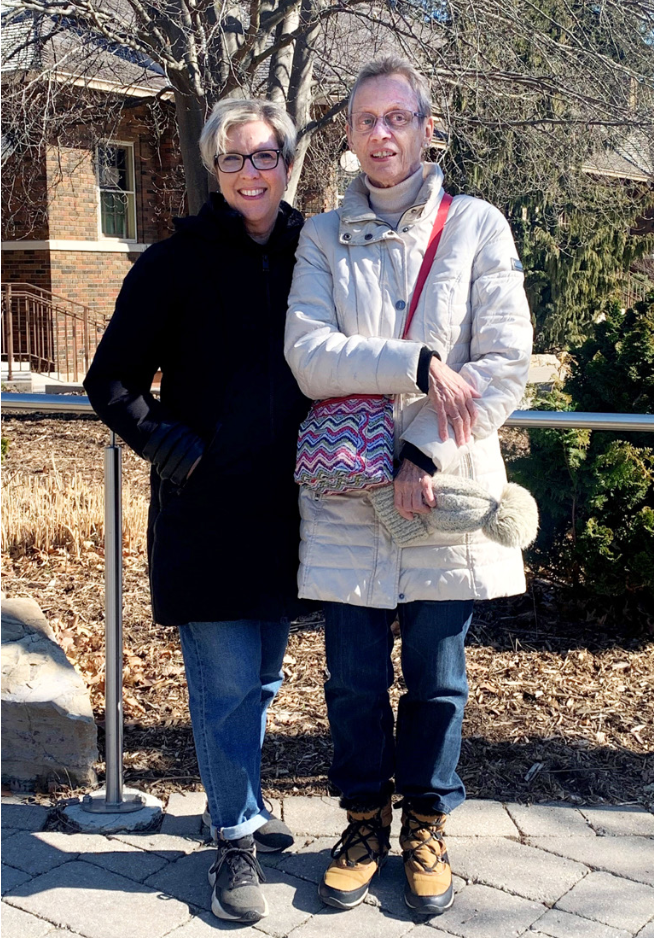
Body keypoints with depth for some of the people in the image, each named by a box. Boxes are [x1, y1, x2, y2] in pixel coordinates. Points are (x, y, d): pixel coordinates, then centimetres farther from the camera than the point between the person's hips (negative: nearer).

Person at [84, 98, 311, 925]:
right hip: (206, 509, -4)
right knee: (227, 682, 0)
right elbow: (112, 382, -1)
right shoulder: (175, 264, -4)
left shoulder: (311, 258, 6)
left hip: (285, 508, 4)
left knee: (261, 675, 17)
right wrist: (177, 450, -11)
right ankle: (237, 838, 18)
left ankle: (239, 802, 38)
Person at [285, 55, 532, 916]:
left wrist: (425, 453, -12)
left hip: (444, 486, -1)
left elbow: (506, 364, -5)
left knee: (438, 676, 10)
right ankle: (365, 820, 31)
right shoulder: (324, 237, 6)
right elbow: (308, 354, -8)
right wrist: (417, 366, -17)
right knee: (355, 675, 8)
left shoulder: (477, 225, 2)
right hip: (348, 489, 1)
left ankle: (427, 823, 31)